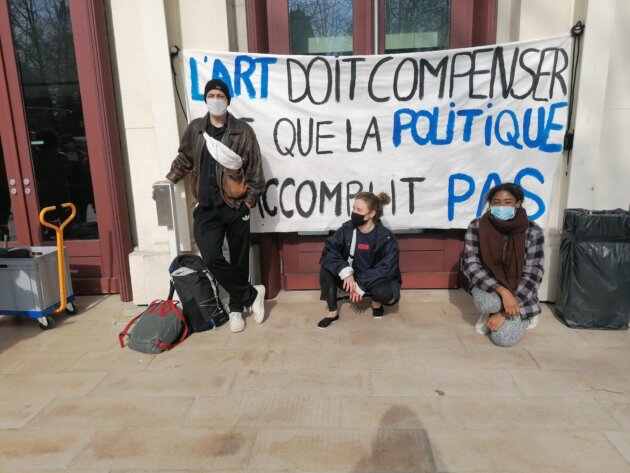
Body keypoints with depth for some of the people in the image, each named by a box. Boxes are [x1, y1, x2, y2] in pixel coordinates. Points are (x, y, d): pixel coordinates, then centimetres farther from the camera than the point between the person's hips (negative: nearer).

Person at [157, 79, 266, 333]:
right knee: (211, 258, -13)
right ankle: (252, 294, 5)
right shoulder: (194, 129, 7)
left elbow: (255, 170, -1)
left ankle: (236, 307, 25)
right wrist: (169, 180, 12)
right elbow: (184, 159, 21)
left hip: (235, 207, -2)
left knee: (239, 259, 6)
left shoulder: (243, 131, -2)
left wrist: (250, 201, -5)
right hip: (207, 208, 2)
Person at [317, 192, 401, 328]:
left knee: (383, 292, -37)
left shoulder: (386, 238, -21)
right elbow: (329, 250, -19)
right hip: (352, 277, 3)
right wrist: (345, 272, -34)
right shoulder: (347, 229, -12)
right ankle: (333, 312, -8)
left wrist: (361, 285, -30)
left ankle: (376, 302, 2)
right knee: (326, 269, -21)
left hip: (376, 280, -3)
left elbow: (386, 269, -24)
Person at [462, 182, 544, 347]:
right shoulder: (476, 227, -16)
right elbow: (471, 266, -17)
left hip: (519, 291, 0)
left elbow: (532, 276, -17)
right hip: (488, 286, 0)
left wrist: (504, 314, -21)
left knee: (503, 338, -18)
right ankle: (490, 313, 5)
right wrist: (502, 291, -32)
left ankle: (524, 314, 17)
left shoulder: (533, 231, -17)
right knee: (487, 302, -35)